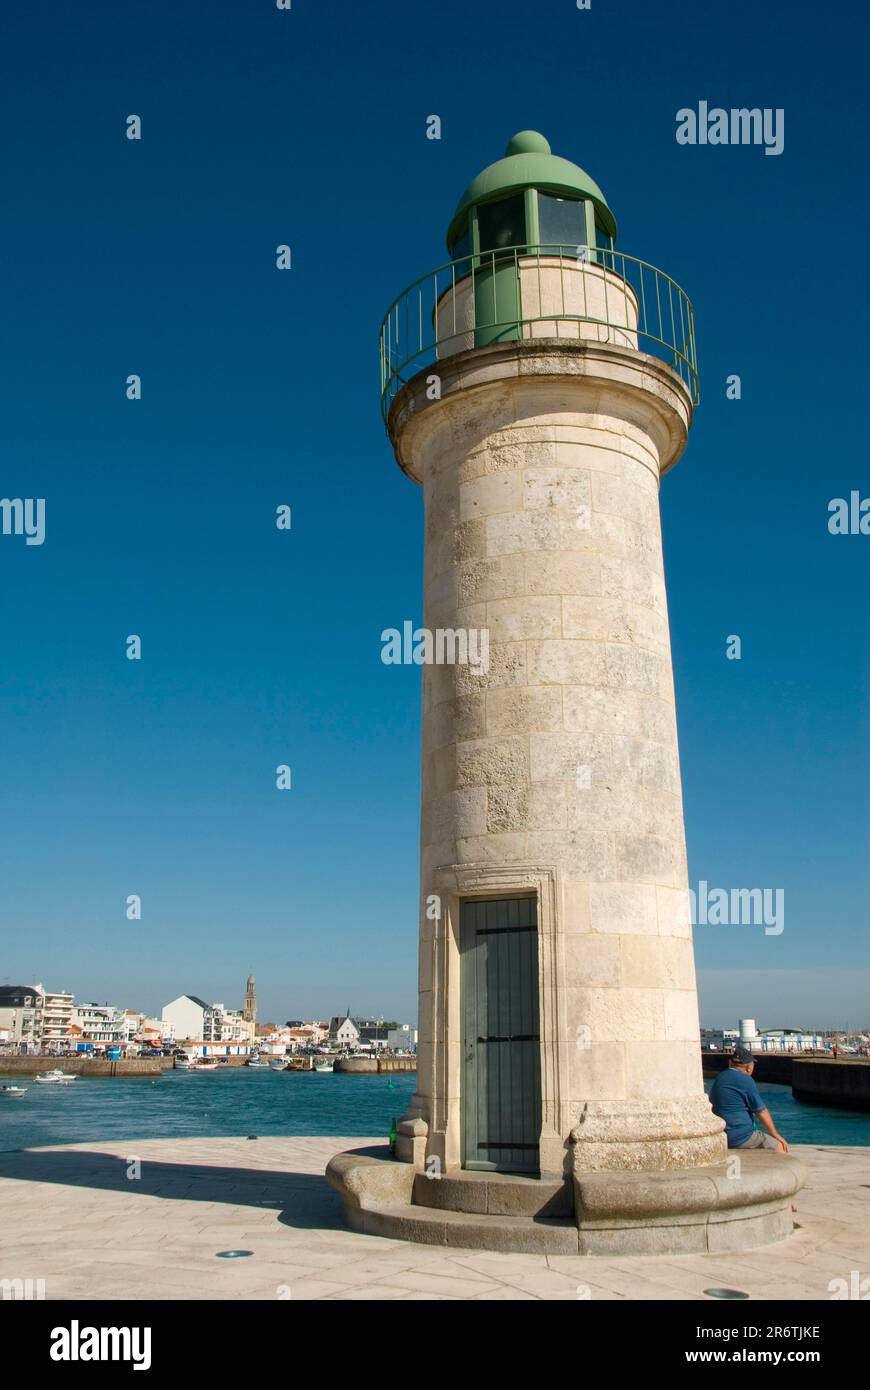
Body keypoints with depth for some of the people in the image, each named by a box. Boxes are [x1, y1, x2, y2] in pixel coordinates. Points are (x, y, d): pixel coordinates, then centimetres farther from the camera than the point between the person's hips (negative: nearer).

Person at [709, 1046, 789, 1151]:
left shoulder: (720, 1077, 10)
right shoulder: (745, 1081, -13)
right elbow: (762, 1113, -9)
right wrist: (777, 1135, 5)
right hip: (740, 1138, -8)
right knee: (780, 1146, 3)